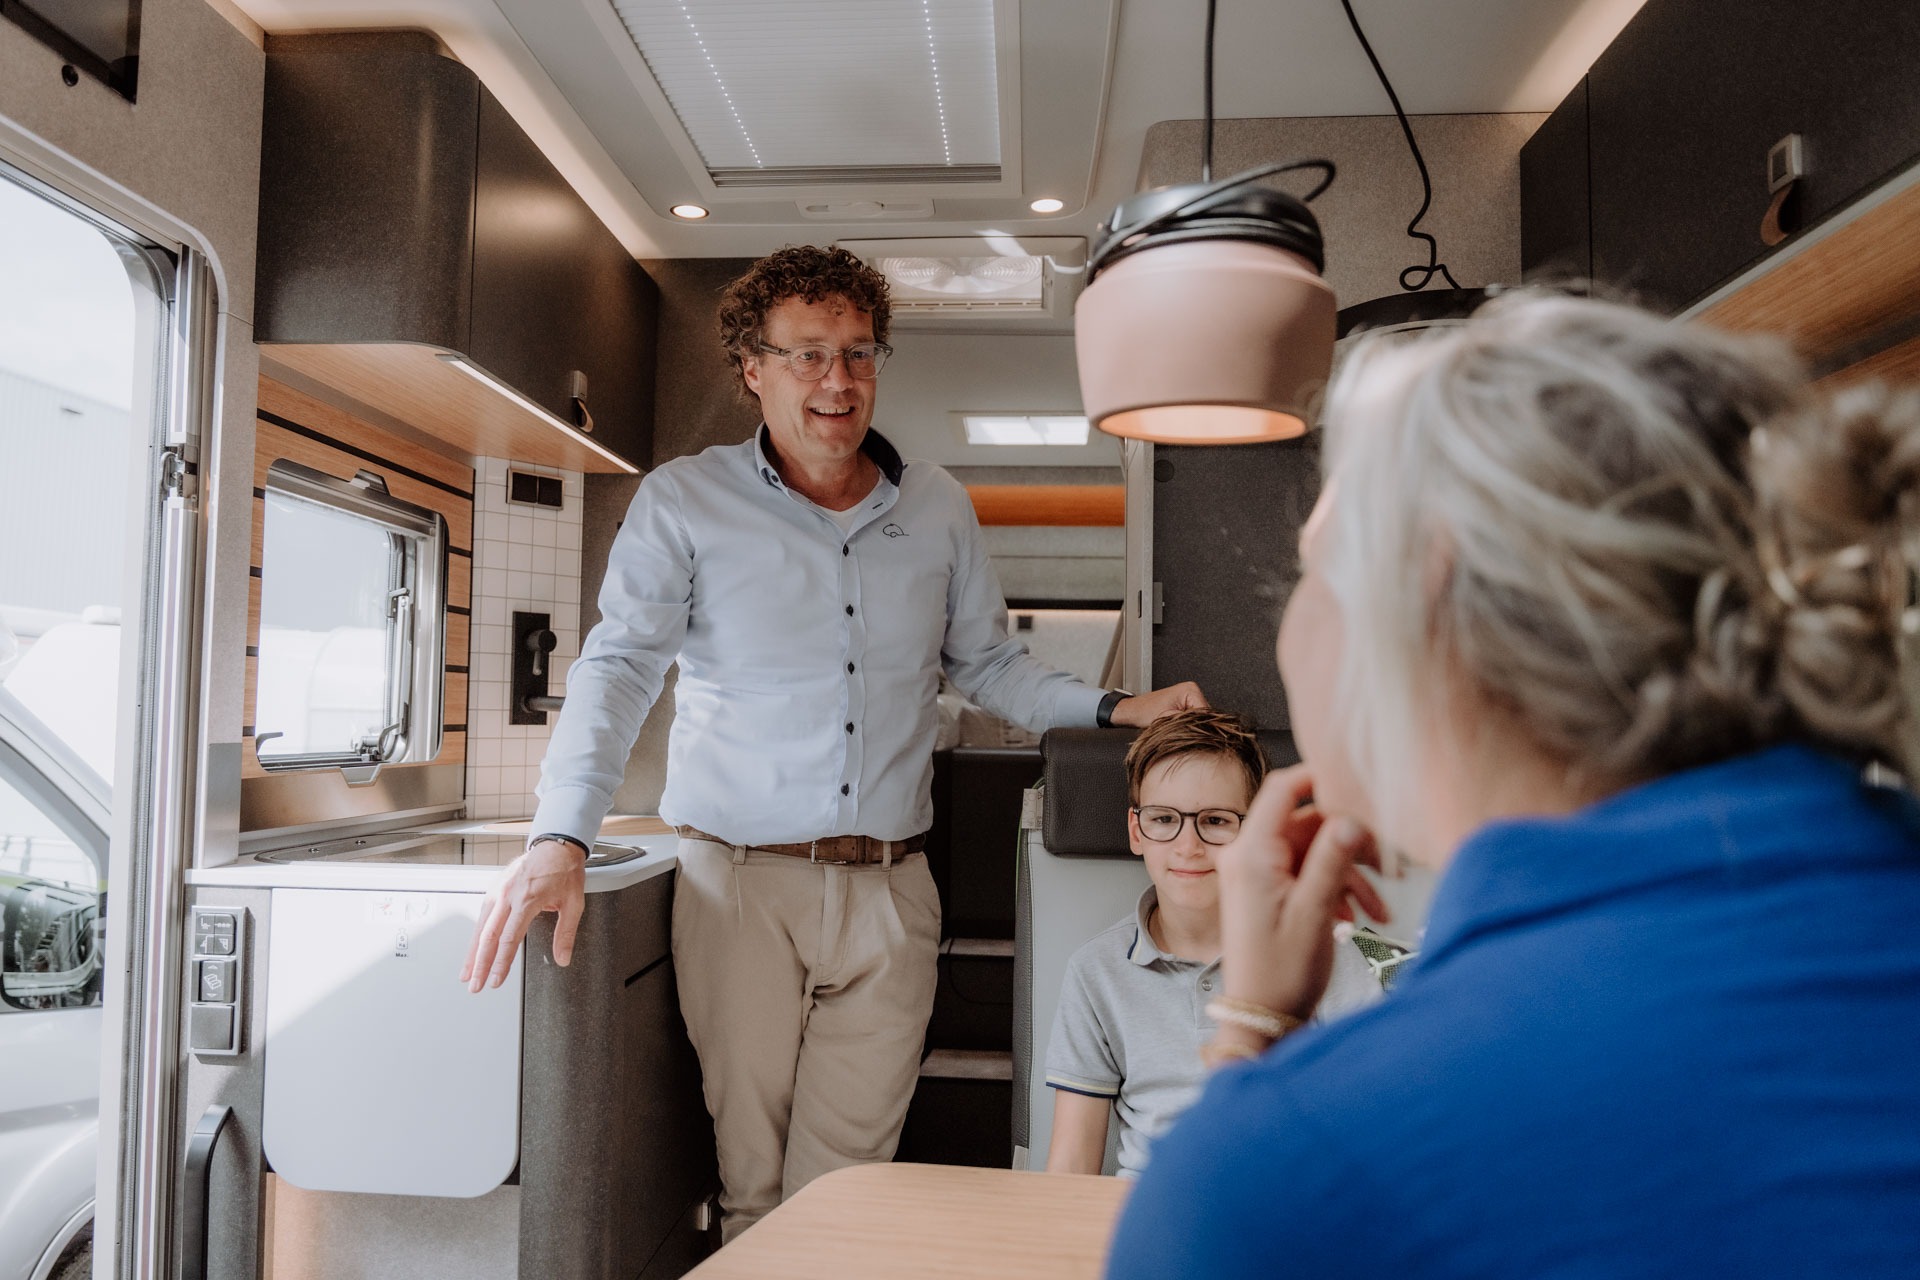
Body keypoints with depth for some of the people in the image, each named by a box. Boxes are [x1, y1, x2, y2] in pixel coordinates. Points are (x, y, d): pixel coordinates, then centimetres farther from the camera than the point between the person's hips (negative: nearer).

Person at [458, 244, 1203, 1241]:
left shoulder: (938, 509, 10)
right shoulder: (684, 502, 1)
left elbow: (988, 664, 17)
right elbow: (620, 667, -7)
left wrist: (1113, 708, 3)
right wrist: (562, 837, -20)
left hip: (890, 890, 2)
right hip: (742, 882, -2)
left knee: (846, 1178, 6)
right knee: (753, 1179, 6)